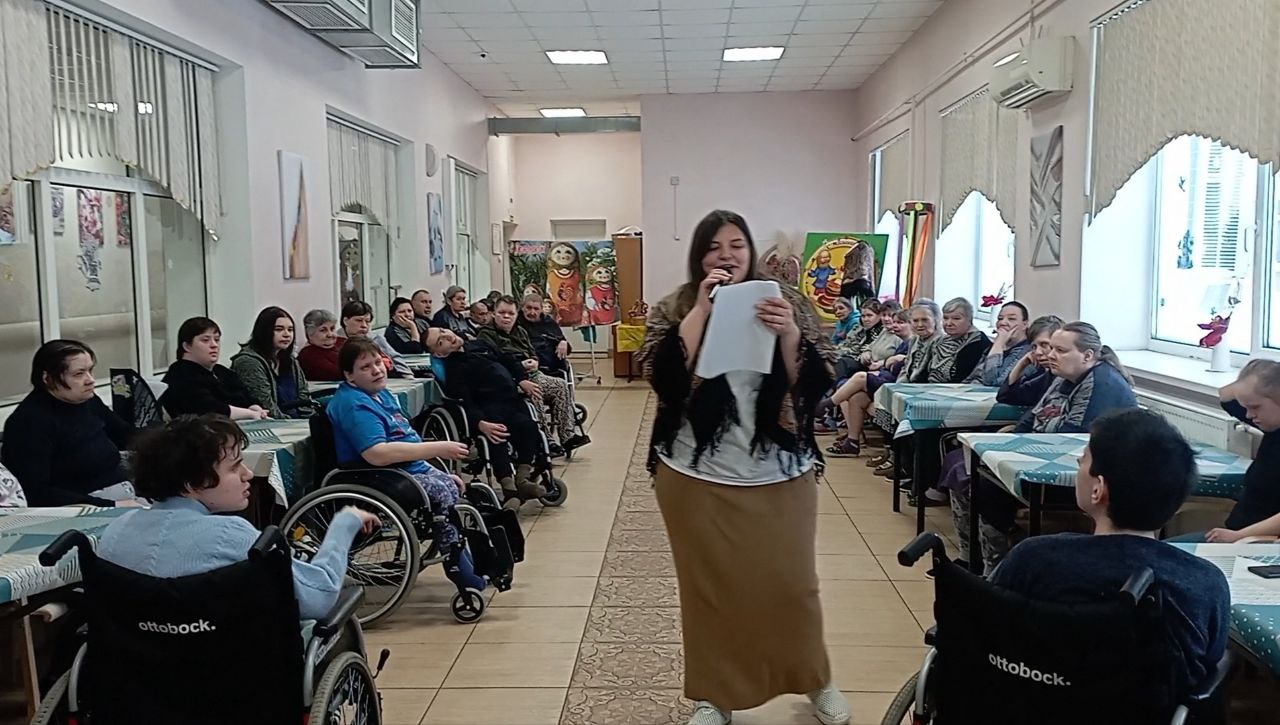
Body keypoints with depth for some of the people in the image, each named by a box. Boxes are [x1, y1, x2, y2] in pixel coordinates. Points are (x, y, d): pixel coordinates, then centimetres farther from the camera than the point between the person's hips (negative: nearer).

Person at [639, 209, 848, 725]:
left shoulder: (786, 303, 2)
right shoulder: (675, 309, 1)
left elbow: (815, 384, -5)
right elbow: (662, 377, -15)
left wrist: (790, 334, -22)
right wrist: (700, 311, -20)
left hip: (780, 475, 1)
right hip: (698, 478, 0)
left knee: (791, 583, 10)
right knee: (709, 588, 8)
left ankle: (814, 680, 33)